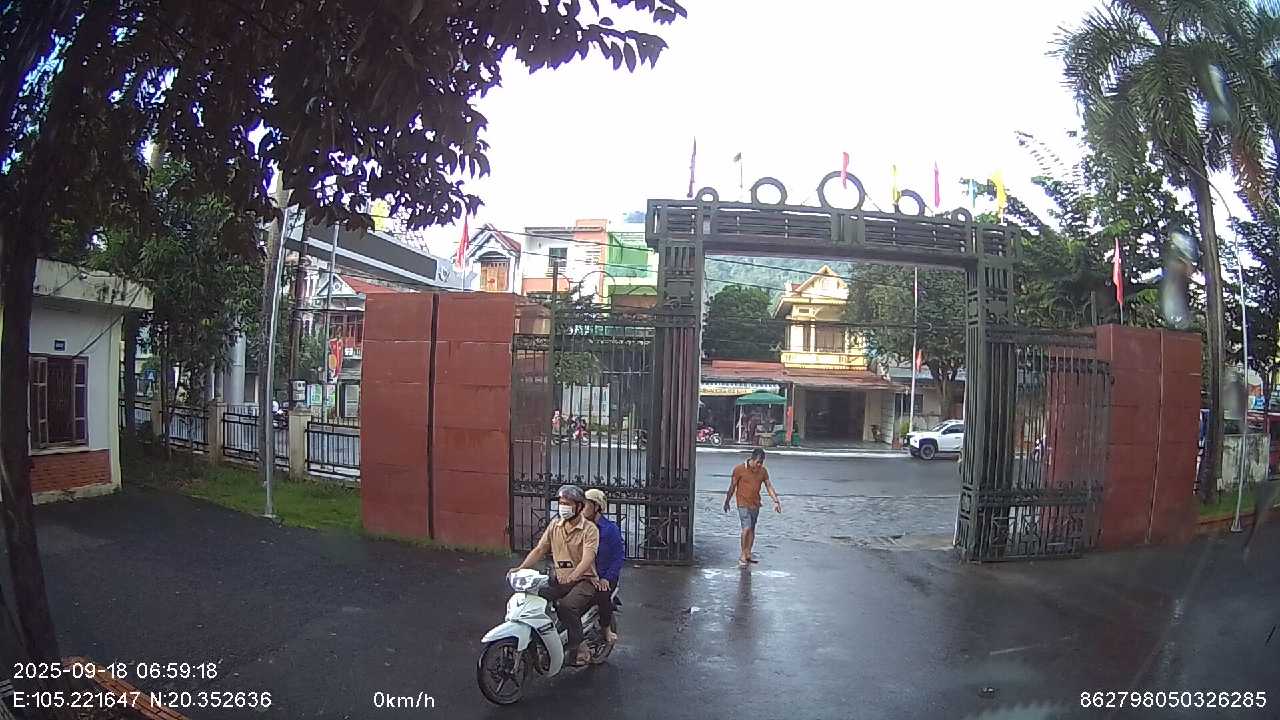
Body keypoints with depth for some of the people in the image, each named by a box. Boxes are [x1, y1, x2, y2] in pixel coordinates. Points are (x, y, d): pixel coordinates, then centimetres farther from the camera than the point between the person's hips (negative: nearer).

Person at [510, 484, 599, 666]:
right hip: (559, 579, 6)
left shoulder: (589, 529, -11)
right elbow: (539, 550, 8)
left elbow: (588, 558, -23)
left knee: (566, 606, -33)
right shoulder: (555, 525, 8)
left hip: (584, 580, -6)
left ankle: (577, 648, -16)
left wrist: (573, 576, -41)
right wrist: (521, 568, -8)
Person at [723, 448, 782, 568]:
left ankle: (748, 554, 23)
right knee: (746, 528, -15)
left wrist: (776, 501, 0)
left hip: (755, 504, 5)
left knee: (752, 529, 11)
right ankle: (742, 556, -5)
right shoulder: (739, 469, -10)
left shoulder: (763, 471, 2)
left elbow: (769, 486, 8)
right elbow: (732, 486, -2)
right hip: (743, 504, -5)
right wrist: (727, 502, 5)